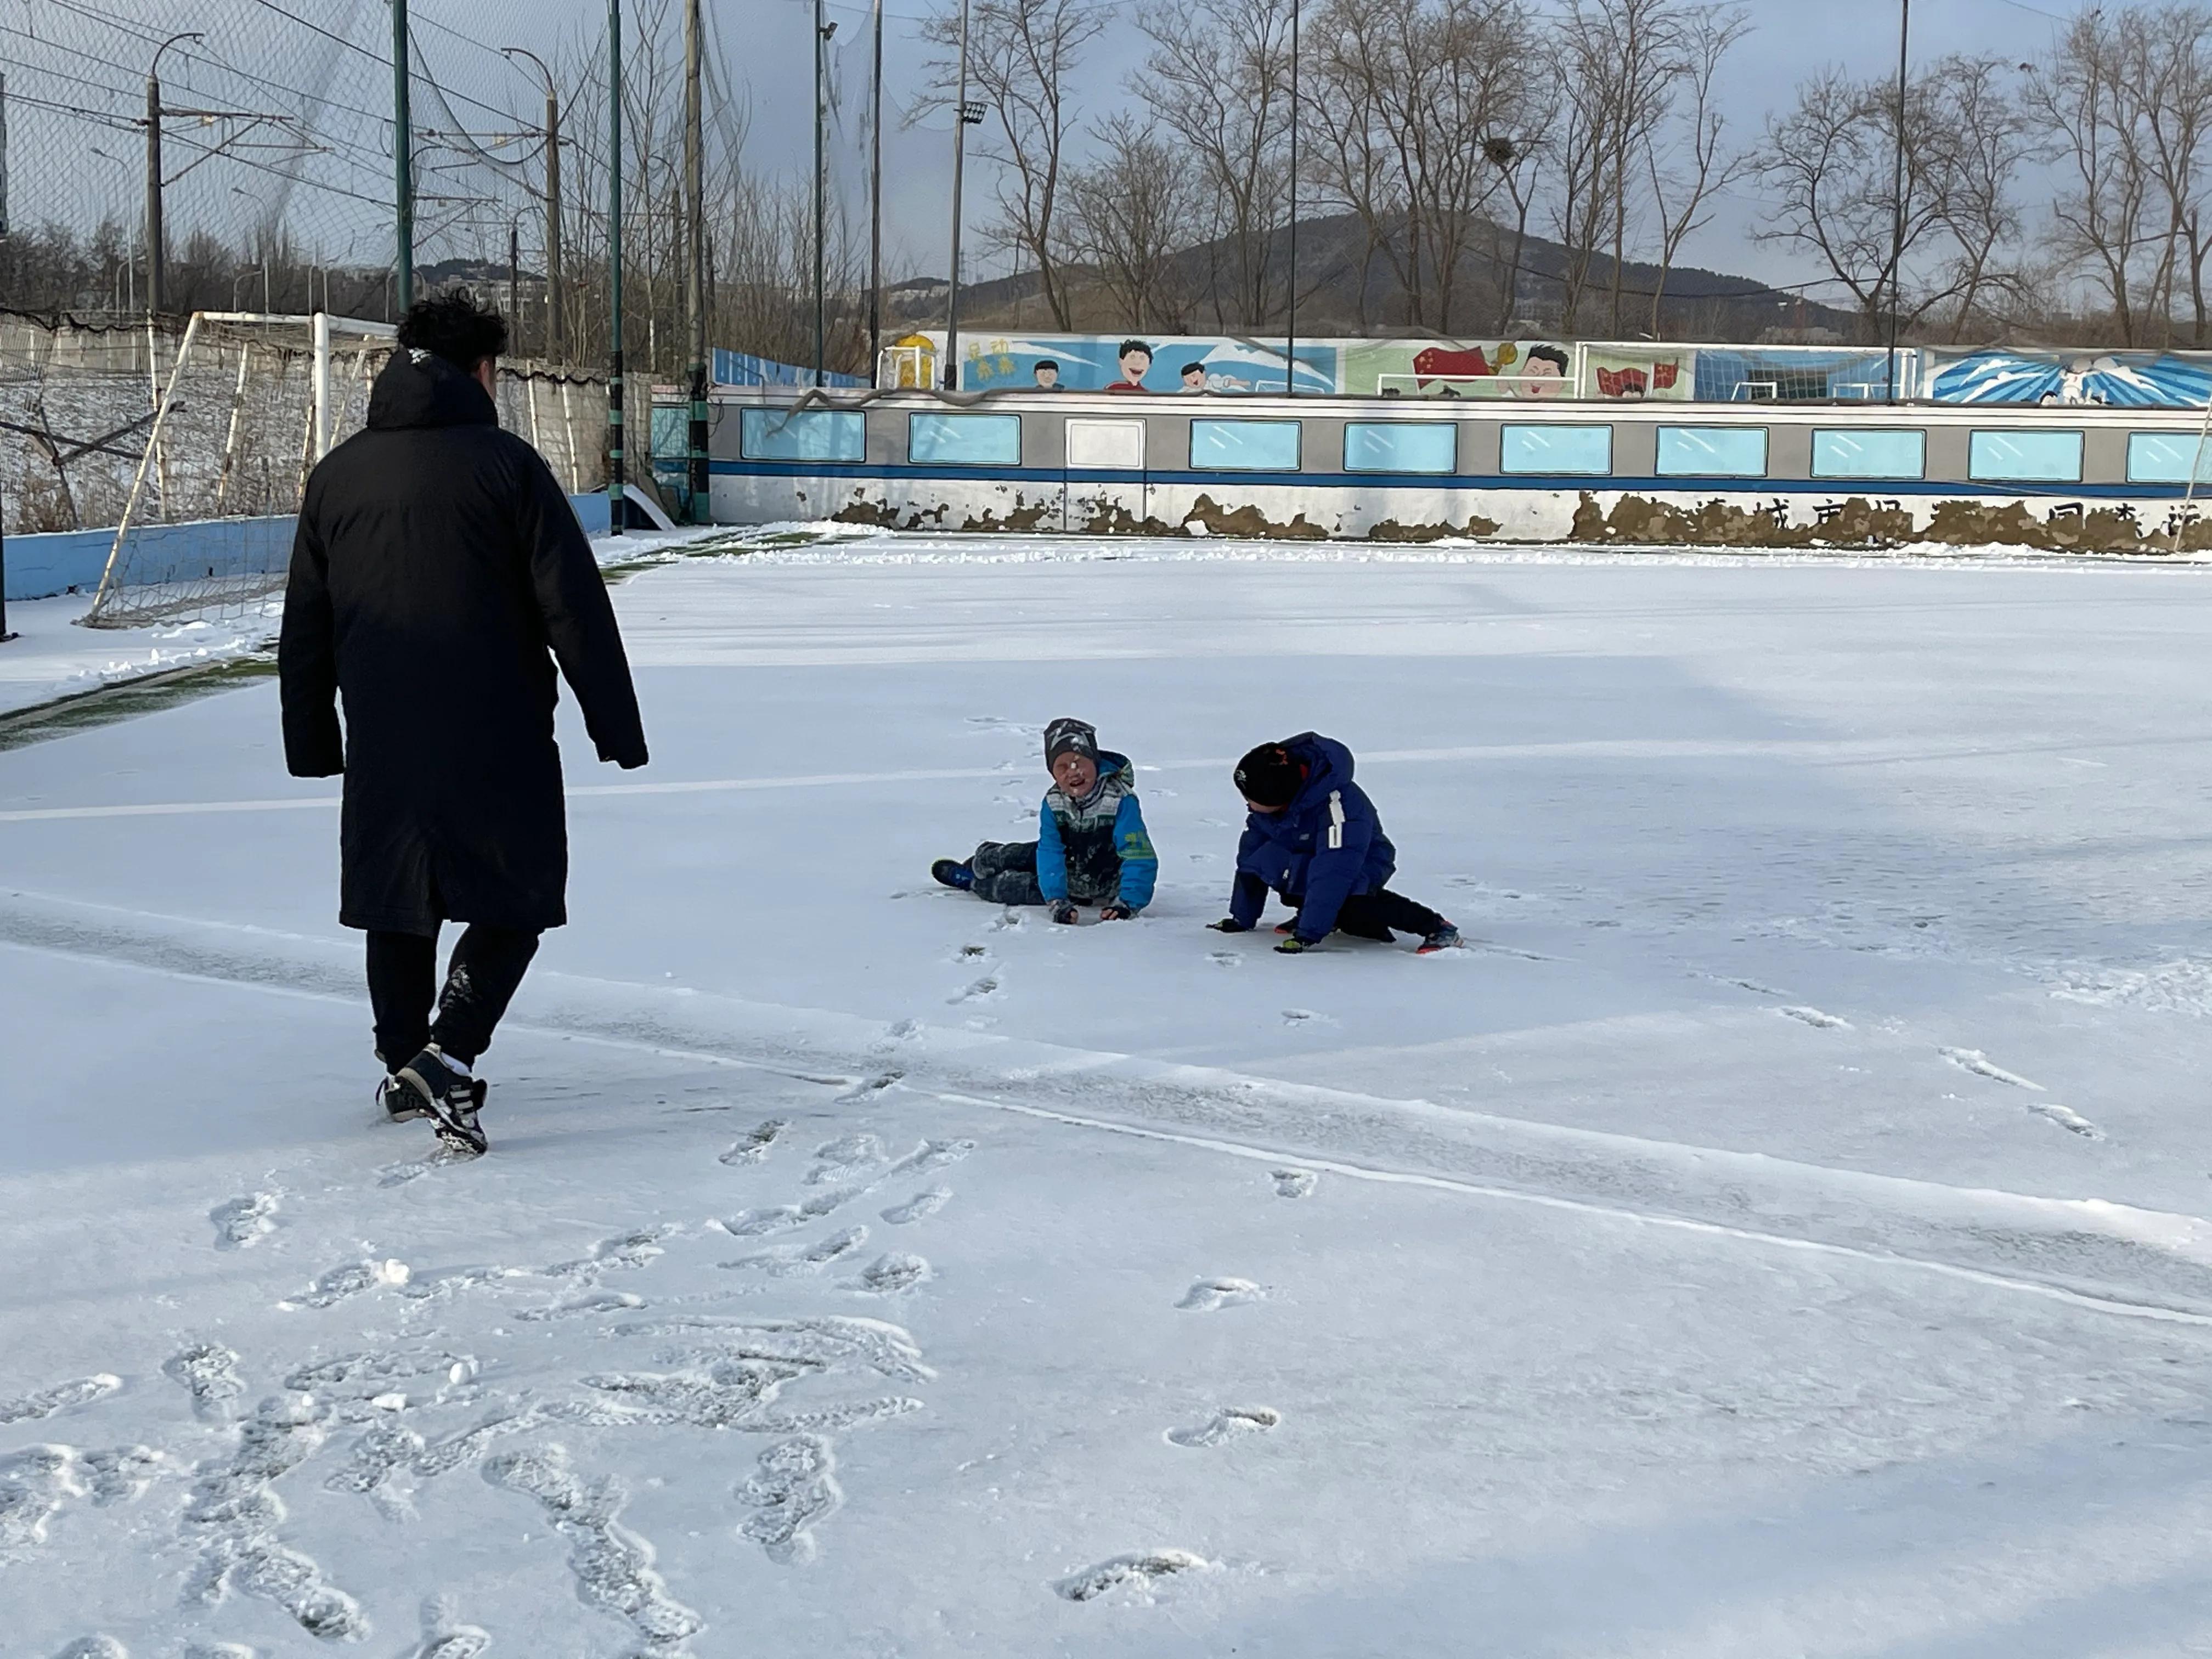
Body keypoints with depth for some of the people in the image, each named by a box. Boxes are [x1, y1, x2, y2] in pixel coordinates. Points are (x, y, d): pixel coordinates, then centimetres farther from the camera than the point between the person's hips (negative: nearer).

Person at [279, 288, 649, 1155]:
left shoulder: (337, 474, 9)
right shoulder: (506, 464, -6)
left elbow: (304, 627, 14)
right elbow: (576, 610, -8)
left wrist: (312, 742, 22)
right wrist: (617, 728, -3)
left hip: (382, 741, 5)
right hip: (500, 739, -4)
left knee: (399, 903, 18)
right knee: (517, 899, 6)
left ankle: (404, 1068, 26)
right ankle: (448, 1056, -10)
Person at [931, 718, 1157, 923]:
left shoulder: (1121, 801, -35)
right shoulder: (1053, 802, -20)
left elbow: (1140, 857, -39)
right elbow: (1050, 853, -26)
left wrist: (1128, 905, -49)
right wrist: (1057, 901, -41)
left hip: (1100, 887, -4)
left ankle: (972, 882, 21)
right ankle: (976, 864, 47)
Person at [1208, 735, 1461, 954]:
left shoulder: (1339, 803, -37)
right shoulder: (1269, 794, -15)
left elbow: (1333, 871, -41)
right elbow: (1251, 853, -5)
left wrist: (1308, 934, -43)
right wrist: (1242, 918, -3)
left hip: (1361, 866, -7)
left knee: (1352, 907, -37)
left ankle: (1435, 927, -23)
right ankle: (1308, 912, 3)